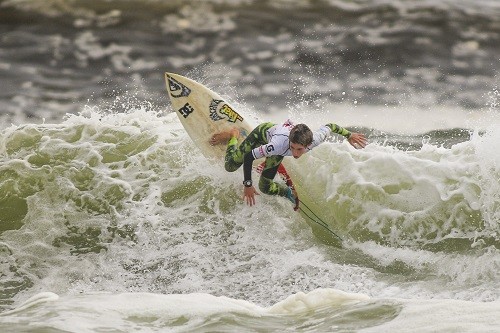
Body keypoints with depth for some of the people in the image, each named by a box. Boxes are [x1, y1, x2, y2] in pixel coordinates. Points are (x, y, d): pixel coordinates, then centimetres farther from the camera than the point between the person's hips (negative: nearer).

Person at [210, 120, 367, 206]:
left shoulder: (315, 140, -42)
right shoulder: (281, 145, -50)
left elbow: (330, 127, -19)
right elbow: (248, 157, -40)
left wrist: (349, 135, -4)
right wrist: (247, 185, -38)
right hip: (264, 131, -3)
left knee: (265, 186, 2)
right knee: (231, 165, 4)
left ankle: (289, 193, 36)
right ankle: (233, 135, 33)